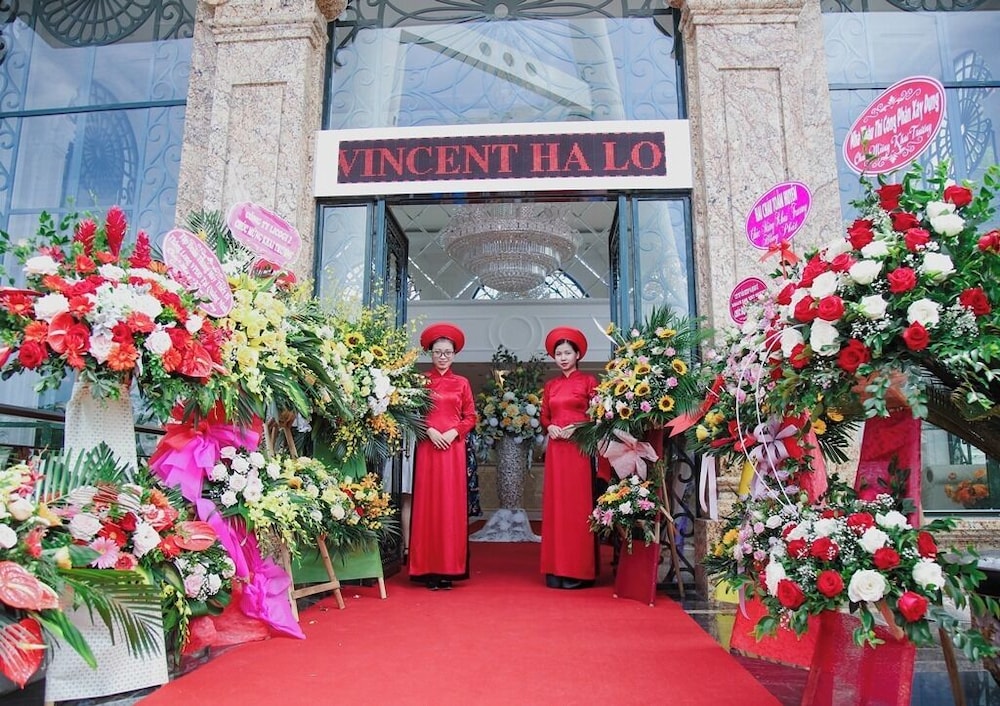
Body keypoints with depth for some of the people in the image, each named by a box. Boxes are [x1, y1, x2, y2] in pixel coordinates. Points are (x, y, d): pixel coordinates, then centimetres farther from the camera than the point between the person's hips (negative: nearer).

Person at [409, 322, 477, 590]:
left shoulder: (462, 383, 11)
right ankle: (429, 568, 3)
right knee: (428, 503, -1)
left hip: (454, 447, 1)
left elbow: (470, 417, 8)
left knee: (452, 504, 1)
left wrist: (453, 432, -9)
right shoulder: (421, 381, 8)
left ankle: (449, 568, 7)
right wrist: (430, 431, -12)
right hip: (428, 446, -1)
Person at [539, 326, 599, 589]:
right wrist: (550, 427, -3)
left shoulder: (588, 381, 2)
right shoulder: (550, 385, 15)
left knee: (578, 506, -4)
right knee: (556, 505, 4)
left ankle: (578, 571, 1)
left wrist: (577, 428, -14)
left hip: (580, 448, -4)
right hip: (555, 449, 5)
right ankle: (557, 570, 9)